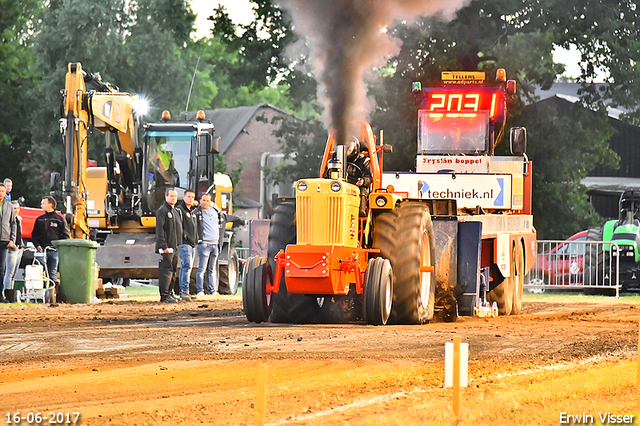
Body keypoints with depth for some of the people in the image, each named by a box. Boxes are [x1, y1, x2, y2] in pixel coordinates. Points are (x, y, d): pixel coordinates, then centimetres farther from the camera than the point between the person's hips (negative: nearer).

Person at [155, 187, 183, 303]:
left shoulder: (176, 211, 19)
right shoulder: (162, 211, -8)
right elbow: (160, 230, -15)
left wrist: (178, 244, 18)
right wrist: (164, 246, -21)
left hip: (175, 246, 9)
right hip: (166, 246, -9)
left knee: (173, 271, 11)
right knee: (166, 270, -10)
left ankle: (168, 293, 17)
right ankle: (165, 295, -11)